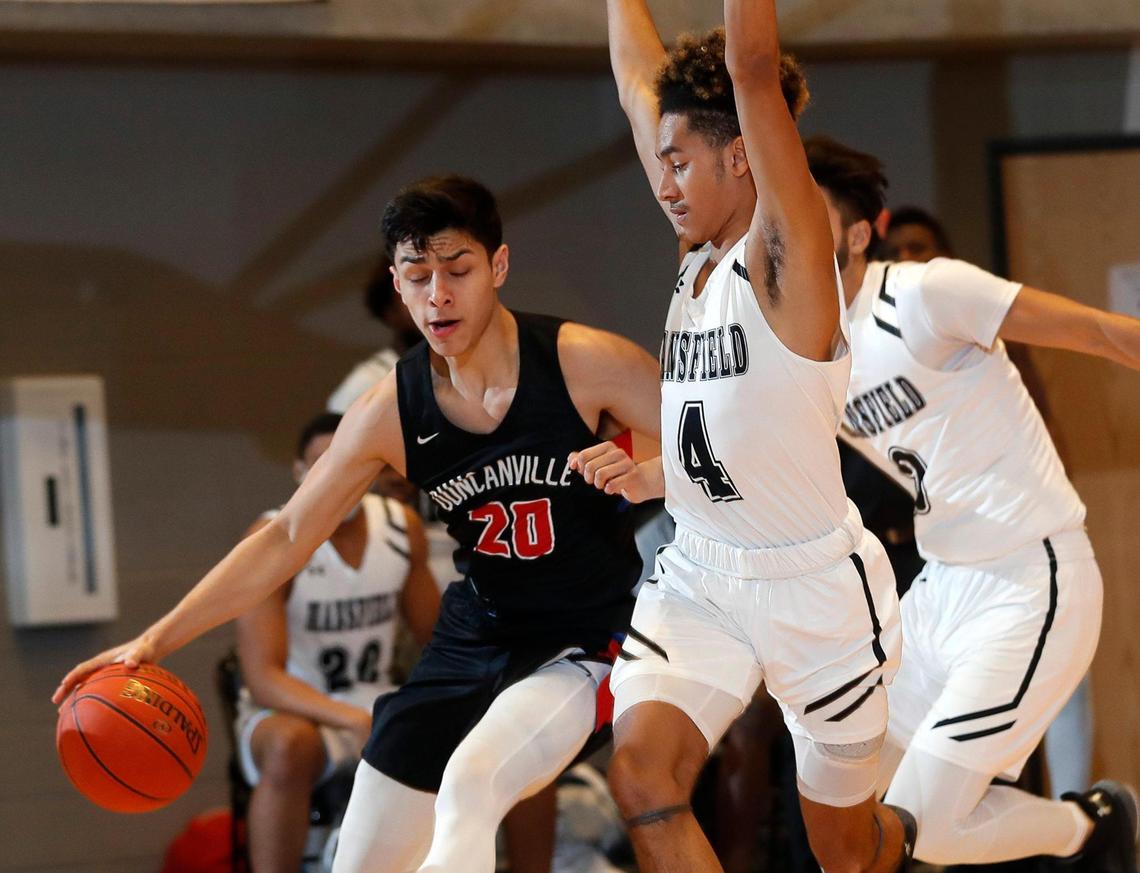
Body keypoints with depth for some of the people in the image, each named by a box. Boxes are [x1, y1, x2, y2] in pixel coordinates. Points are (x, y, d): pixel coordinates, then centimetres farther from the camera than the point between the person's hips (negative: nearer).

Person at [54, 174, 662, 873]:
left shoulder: (585, 363, -16)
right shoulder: (390, 412, -5)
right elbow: (284, 539, 2)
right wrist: (157, 640, -5)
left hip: (585, 640, -5)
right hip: (475, 637, 5)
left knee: (469, 779, -37)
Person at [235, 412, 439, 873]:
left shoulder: (402, 526, -1)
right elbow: (263, 678, -25)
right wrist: (356, 722, -39)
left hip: (377, 705, 5)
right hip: (288, 711, -5)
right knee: (290, 745, -41)